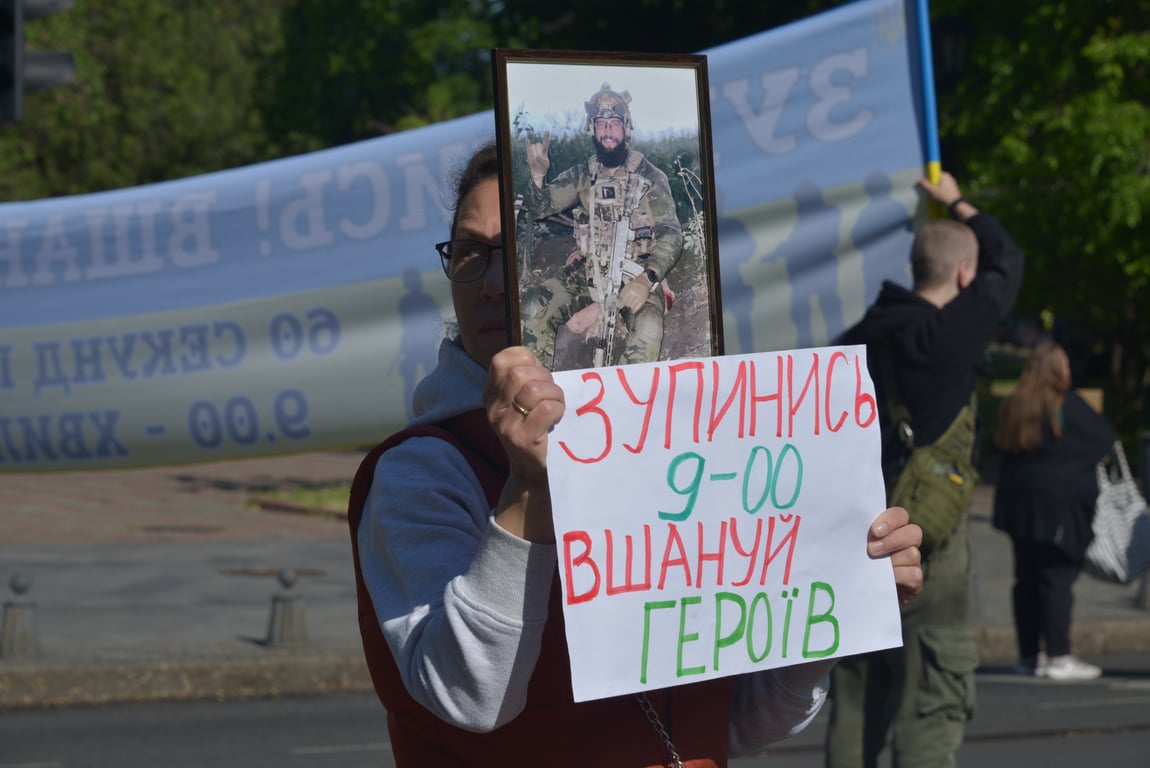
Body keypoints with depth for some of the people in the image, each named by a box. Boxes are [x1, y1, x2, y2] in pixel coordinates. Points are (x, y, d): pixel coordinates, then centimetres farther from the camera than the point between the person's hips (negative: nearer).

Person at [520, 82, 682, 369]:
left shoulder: (651, 178, 1)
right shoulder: (581, 176, 11)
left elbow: (670, 235, -6)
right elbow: (539, 209, 6)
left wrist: (646, 280, -23)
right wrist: (537, 176, -17)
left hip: (635, 277, -3)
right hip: (587, 274, 3)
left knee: (647, 334, -34)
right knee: (534, 306, -21)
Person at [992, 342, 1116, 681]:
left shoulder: (1012, 408, 6)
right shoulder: (1068, 405, -11)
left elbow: (1003, 447, 11)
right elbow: (1106, 438, -6)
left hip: (1018, 501, 6)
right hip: (1060, 503, -6)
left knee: (1027, 578, 11)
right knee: (1058, 578, -5)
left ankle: (1029, 654, 15)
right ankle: (1058, 656, -8)